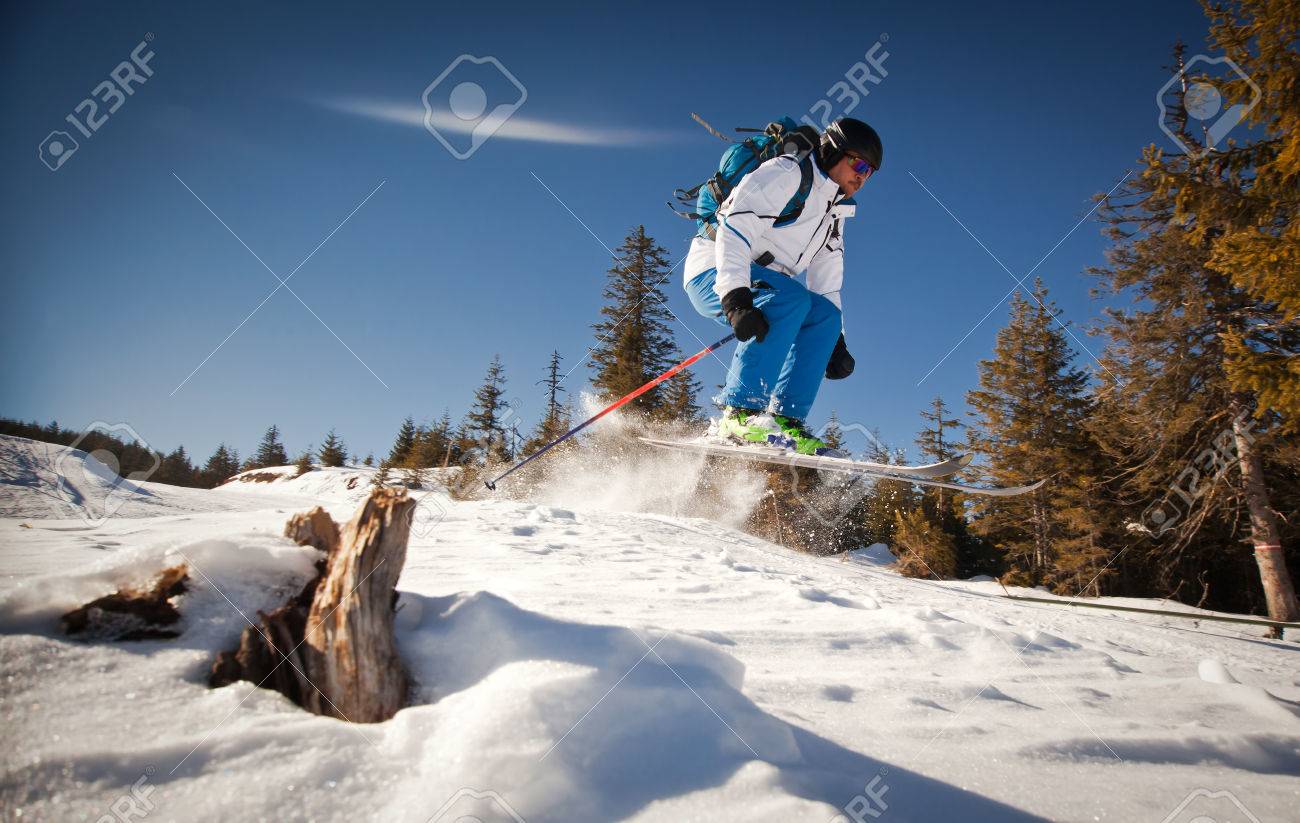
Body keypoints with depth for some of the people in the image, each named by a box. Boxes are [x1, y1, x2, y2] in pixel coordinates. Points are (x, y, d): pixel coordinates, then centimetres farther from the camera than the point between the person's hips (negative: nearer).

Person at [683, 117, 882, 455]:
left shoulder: (834, 216, 18)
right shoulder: (786, 173, -9)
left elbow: (826, 286, 18)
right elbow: (733, 231, -23)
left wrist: (836, 342, 6)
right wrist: (735, 299, -36)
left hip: (762, 285, 8)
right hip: (714, 273, -8)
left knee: (826, 315, -14)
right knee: (790, 297, -33)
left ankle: (785, 420, -19)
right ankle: (740, 413, -34)